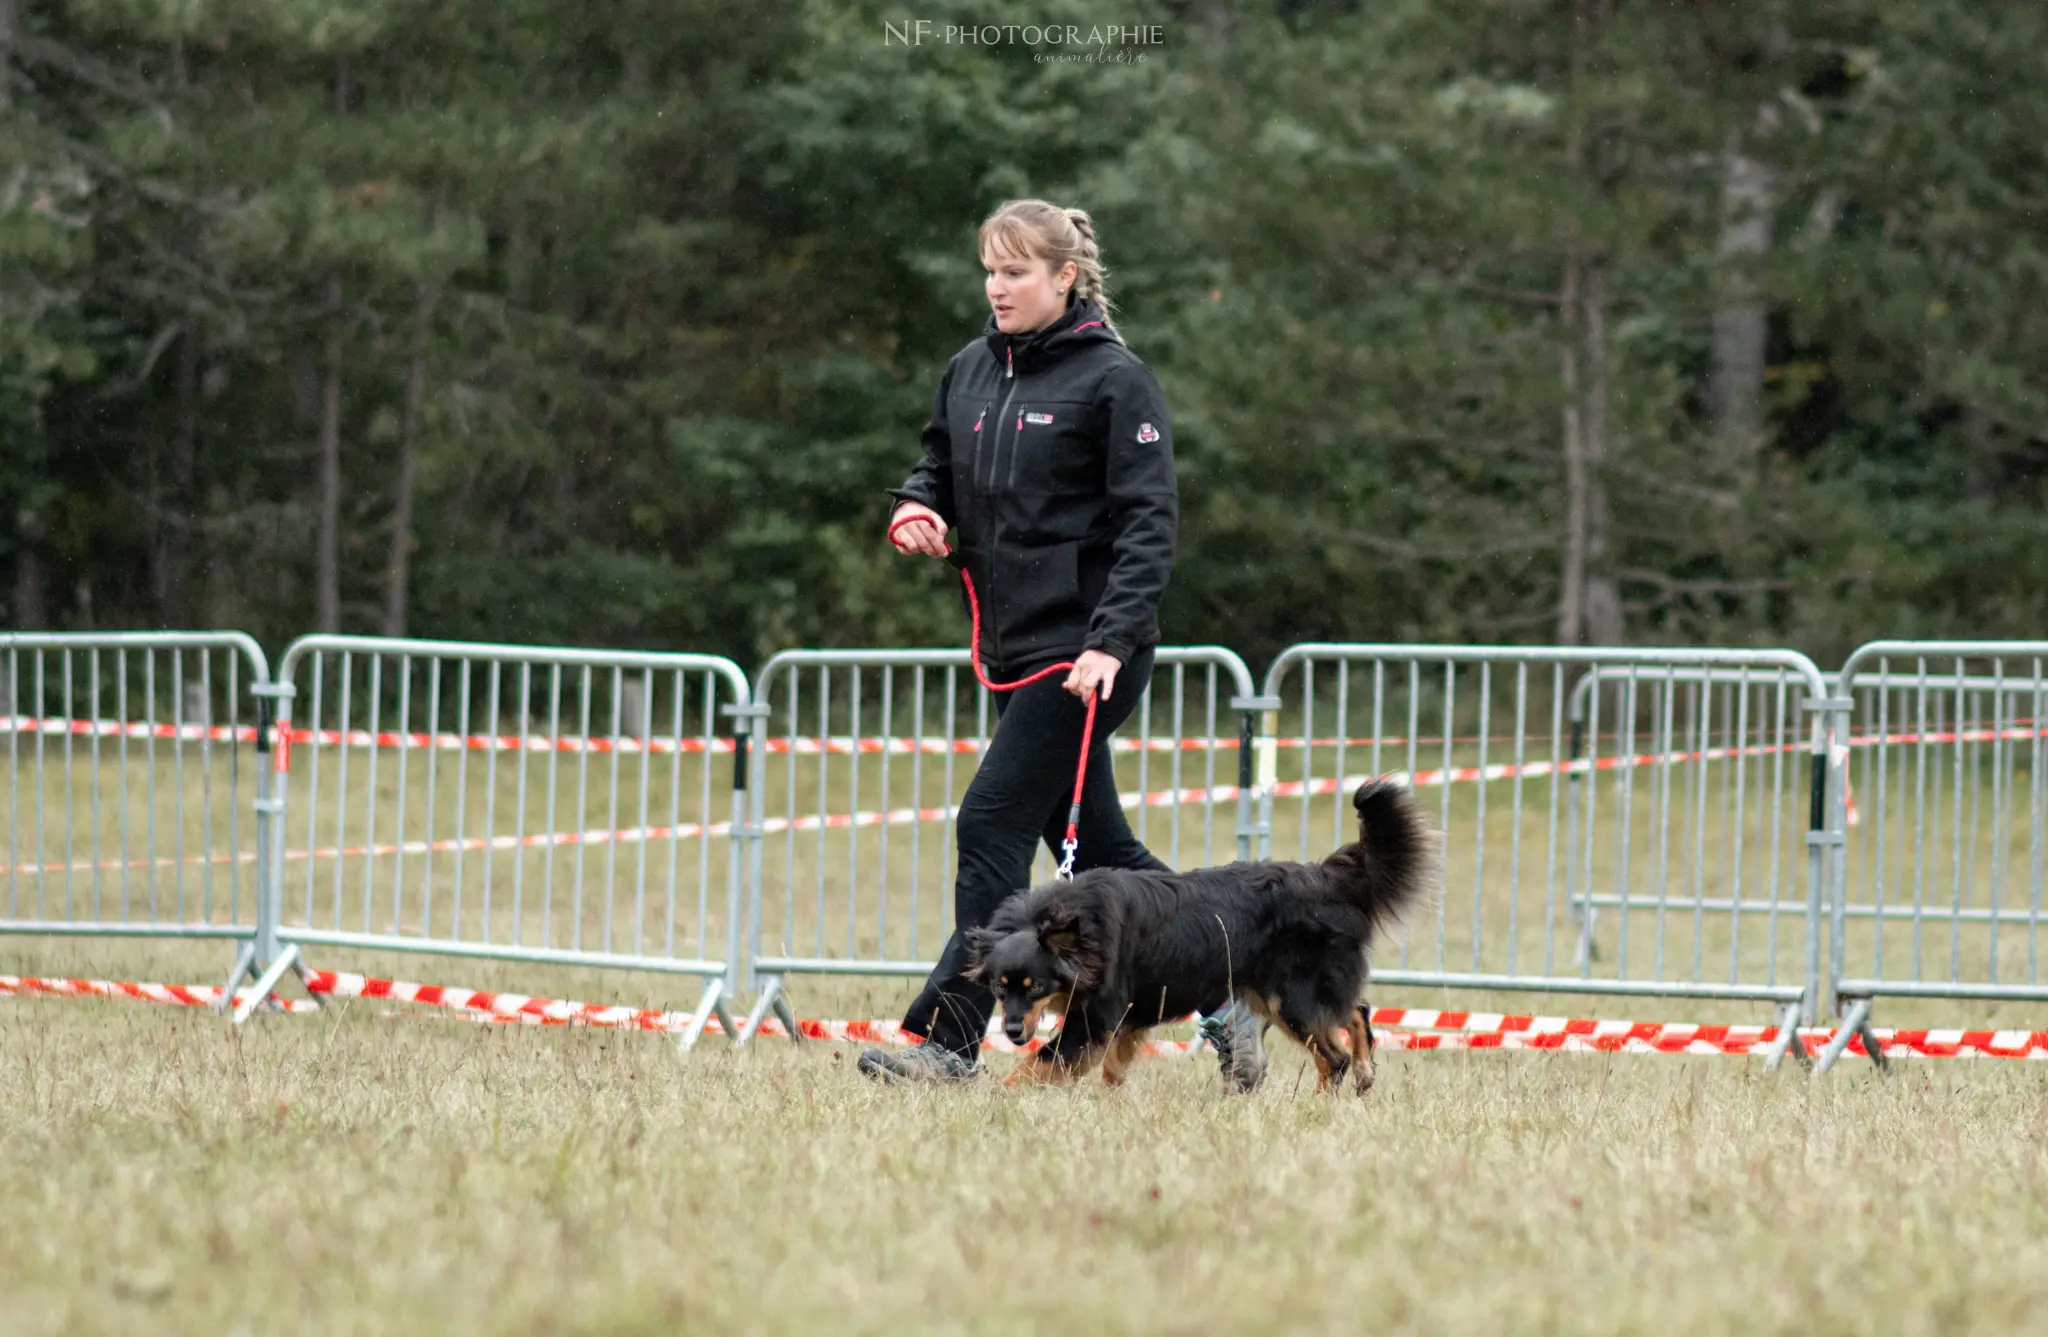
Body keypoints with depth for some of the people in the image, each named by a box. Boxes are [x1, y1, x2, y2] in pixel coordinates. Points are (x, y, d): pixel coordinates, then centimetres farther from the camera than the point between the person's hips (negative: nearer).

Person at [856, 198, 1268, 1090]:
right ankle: (1225, 996, 21)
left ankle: (949, 1038, -9)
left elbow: (1150, 522, -13)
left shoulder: (1115, 380, -9)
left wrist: (1110, 642, -22)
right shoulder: (971, 373, 12)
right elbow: (940, 464, 25)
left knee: (994, 824, -11)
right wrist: (917, 507, 0)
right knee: (1094, 847, 11)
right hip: (1016, 647, 8)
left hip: (1088, 654, -8)